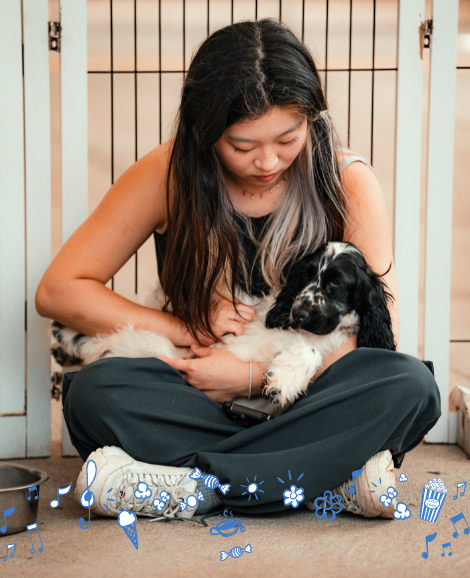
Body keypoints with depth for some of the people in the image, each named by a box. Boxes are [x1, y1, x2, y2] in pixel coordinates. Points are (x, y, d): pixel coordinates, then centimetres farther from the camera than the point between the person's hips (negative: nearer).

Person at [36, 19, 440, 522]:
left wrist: (253, 376, -17)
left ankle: (195, 484, -28)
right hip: (200, 396, 0)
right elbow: (57, 291, -6)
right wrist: (186, 330, -13)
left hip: (307, 398, 0)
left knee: (411, 386, -30)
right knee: (94, 393, -29)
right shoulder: (169, 175, -6)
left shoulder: (348, 182, -6)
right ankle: (330, 475, -28)